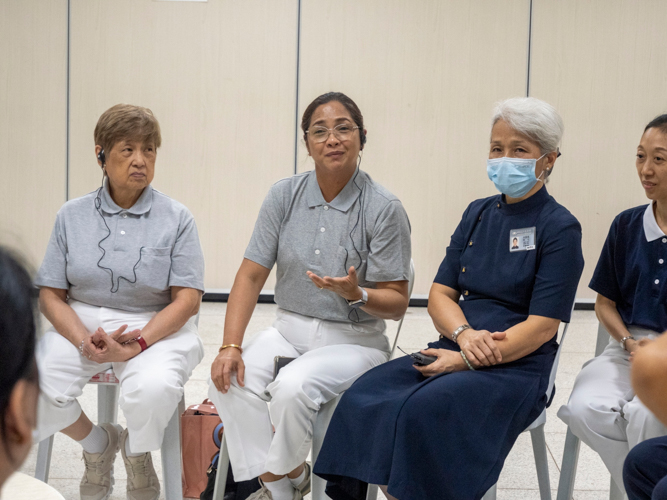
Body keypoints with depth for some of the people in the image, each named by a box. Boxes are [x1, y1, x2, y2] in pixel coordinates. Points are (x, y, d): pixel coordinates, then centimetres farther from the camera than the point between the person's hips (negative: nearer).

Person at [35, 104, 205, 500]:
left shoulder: (176, 218, 1)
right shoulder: (72, 216, 7)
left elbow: (187, 300, -6)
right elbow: (51, 295, 4)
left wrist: (137, 343, -21)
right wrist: (85, 341, -16)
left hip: (157, 328, -2)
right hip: (81, 324, 2)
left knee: (153, 389, -35)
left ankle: (137, 454, 3)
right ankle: (97, 443, 8)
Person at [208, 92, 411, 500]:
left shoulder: (384, 209, -10)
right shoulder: (285, 196, 1)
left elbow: (397, 304, -8)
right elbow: (251, 275, -1)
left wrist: (355, 295, -29)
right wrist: (230, 346, -12)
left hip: (353, 340, -4)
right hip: (289, 330, 4)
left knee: (292, 387, -32)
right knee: (229, 379, -23)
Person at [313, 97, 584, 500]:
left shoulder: (559, 228, -5)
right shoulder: (478, 214, 14)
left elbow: (542, 326, -11)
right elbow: (440, 293, 12)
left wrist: (465, 361, -17)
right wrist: (464, 334, -11)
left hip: (517, 369, -5)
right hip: (454, 351, 6)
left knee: (425, 408, -32)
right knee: (365, 396, -20)